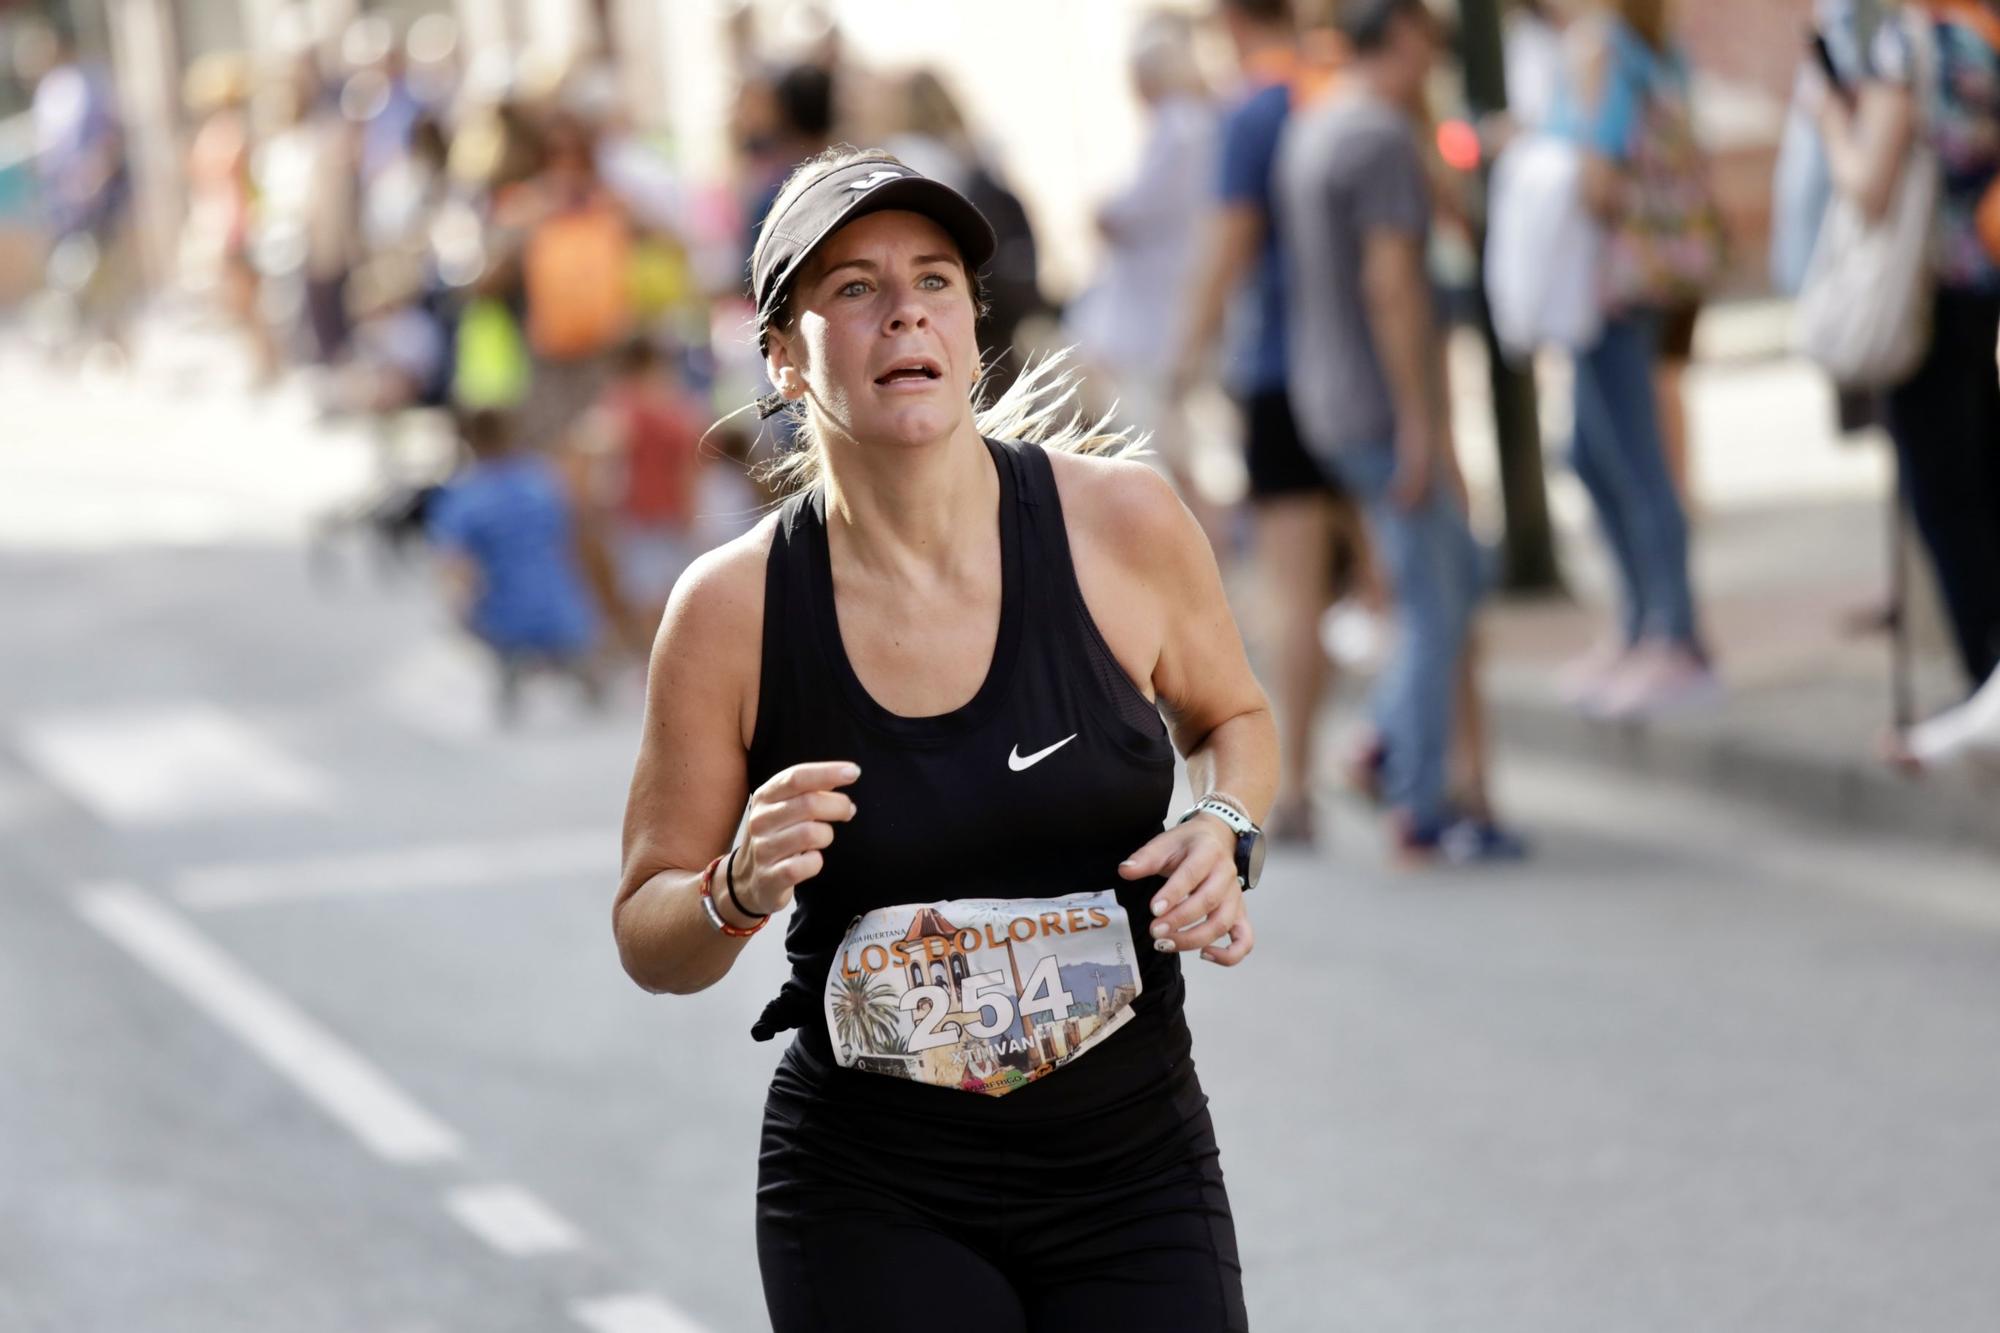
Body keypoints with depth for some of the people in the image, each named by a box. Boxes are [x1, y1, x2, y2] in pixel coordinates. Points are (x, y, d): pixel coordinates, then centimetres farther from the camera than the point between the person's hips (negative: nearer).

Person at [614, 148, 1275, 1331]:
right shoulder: (732, 610, -8)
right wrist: (738, 893, -20)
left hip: (1135, 1182, 1)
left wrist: (1226, 833, -7)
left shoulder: (1119, 522, -6)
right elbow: (648, 940, 1)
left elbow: (1233, 717, 14)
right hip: (874, 1208, -1)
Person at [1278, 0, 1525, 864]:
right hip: (1387, 406, -9)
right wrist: (1423, 425, -22)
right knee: (1434, 612, -2)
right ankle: (1420, 812, 1)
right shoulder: (1384, 137, -17)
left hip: (1329, 402, 9)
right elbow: (1390, 282, -23)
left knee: (1462, 575, 19)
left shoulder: (1310, 133, 13)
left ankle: (1388, 745, 14)